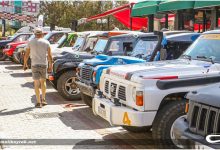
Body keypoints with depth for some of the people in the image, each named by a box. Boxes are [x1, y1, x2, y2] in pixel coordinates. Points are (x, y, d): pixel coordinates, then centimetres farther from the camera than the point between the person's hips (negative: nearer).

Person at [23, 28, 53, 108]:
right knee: (43, 82, 18)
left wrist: (25, 64, 14)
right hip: (44, 64, 1)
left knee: (36, 83, 2)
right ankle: (43, 100, 21)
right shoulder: (46, 42, 1)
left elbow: (26, 55, 1)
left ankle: (38, 102, 0)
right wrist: (50, 66, 6)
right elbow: (49, 56, -1)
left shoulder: (30, 42, 0)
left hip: (34, 65, -1)